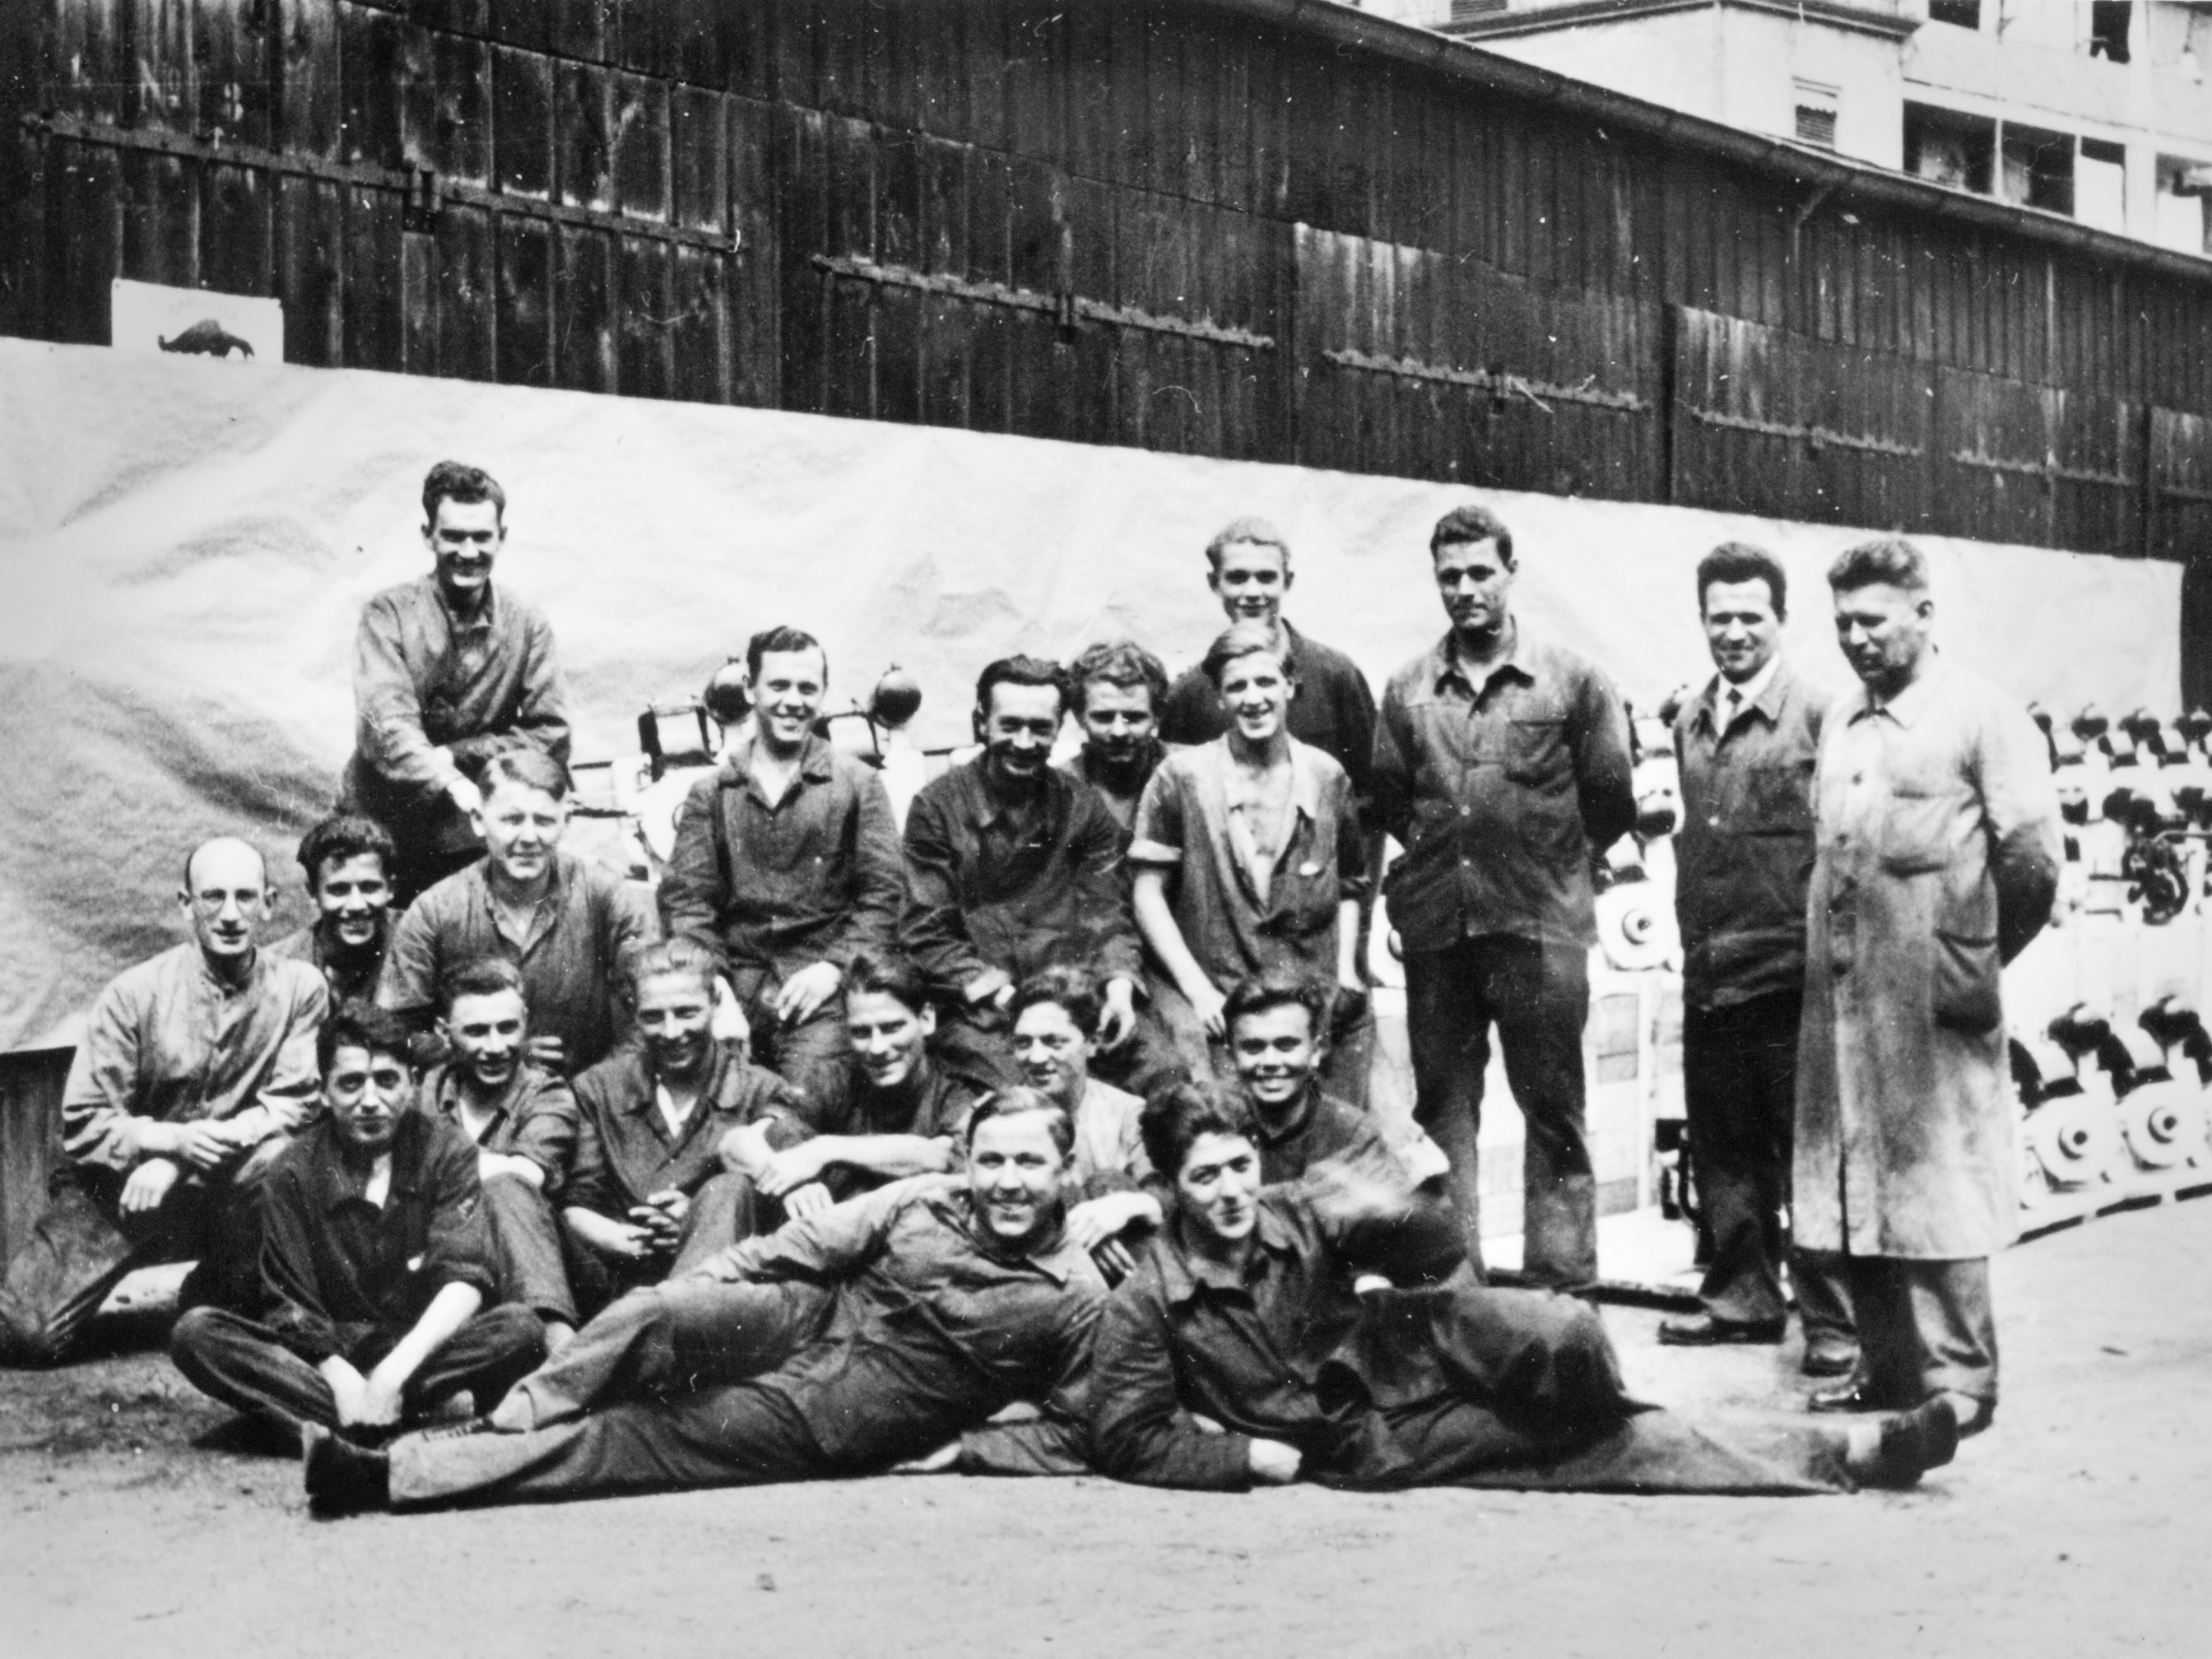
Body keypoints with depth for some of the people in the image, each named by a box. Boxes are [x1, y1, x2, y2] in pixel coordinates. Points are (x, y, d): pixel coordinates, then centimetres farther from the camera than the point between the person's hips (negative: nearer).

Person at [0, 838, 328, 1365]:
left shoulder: (299, 988, -8)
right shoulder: (134, 994, -10)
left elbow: (294, 1106, -10)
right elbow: (83, 1125, -9)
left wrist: (178, 1163, -20)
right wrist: (174, 1139, -27)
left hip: (227, 1193, 1)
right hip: (118, 1187, -1)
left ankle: (222, 1299, -5)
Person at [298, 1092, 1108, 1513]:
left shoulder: (1075, 1298, -8)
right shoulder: (920, 1201, 1)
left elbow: (1075, 1433, -2)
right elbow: (792, 1252, 3)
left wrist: (962, 1447, -13)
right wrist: (677, 1301, -4)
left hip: (832, 1426, -3)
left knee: (634, 1437, -18)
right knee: (656, 1316, -29)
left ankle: (396, 1475, -19)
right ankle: (497, 1423, -17)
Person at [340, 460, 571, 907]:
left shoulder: (525, 624, 0)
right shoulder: (389, 614, -7)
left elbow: (552, 737, -4)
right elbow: (386, 727, -20)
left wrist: (453, 754, -16)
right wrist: (454, 787, -37)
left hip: (470, 844, 2)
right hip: (378, 834, -1)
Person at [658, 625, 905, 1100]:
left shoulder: (856, 784, 11)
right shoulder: (711, 793, 15)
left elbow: (884, 894, 5)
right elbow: (685, 897, 8)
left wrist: (834, 967, -10)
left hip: (818, 988, -1)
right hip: (733, 980, 1)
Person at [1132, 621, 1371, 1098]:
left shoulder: (1327, 777, 9)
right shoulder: (1181, 778, -1)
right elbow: (1149, 894, 0)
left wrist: (1344, 974, 5)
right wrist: (1197, 989, -7)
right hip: (1215, 1004, -2)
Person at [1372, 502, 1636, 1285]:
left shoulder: (1572, 680, 1)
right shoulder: (1408, 689, 9)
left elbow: (1610, 800, 4)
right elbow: (1388, 800, 16)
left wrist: (1547, 861, 9)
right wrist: (1442, 857, 10)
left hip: (1540, 926, -3)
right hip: (1435, 927, 3)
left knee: (1552, 1106, 1)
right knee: (1441, 1104, 7)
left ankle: (1561, 1277, 6)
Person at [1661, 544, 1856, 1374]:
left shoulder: (1815, 716, -7)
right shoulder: (1688, 723, 12)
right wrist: (1693, 942, 14)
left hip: (1787, 971, -6)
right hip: (1707, 974, 6)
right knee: (1721, 1145, 13)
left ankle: (1832, 1317, 8)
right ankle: (1742, 1294, 26)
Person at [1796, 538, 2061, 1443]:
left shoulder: (1982, 715, -4)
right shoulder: (1841, 722, 16)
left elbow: (2032, 858, -7)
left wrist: (1968, 958, 0)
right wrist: (1830, 950, 12)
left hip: (1929, 1000, -7)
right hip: (1839, 995, 7)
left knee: (1937, 1189, -4)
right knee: (1854, 1188, 10)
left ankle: (1959, 1382, 4)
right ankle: (1888, 1368, 20)